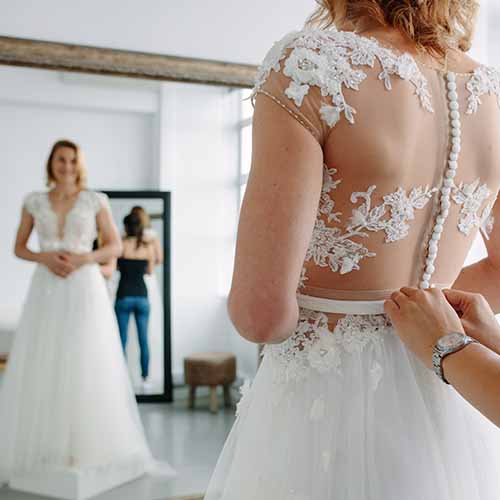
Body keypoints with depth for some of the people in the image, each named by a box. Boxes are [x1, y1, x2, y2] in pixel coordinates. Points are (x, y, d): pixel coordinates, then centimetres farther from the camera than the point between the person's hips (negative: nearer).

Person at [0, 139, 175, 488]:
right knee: (42, 368, 0)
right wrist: (44, 257, -8)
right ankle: (44, 450, 10)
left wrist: (82, 259, -12)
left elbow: (115, 247, 4)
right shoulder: (34, 202, 10)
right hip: (47, 291, 2)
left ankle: (88, 448, 5)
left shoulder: (95, 200, 5)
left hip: (85, 290, -2)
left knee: (88, 367, -5)